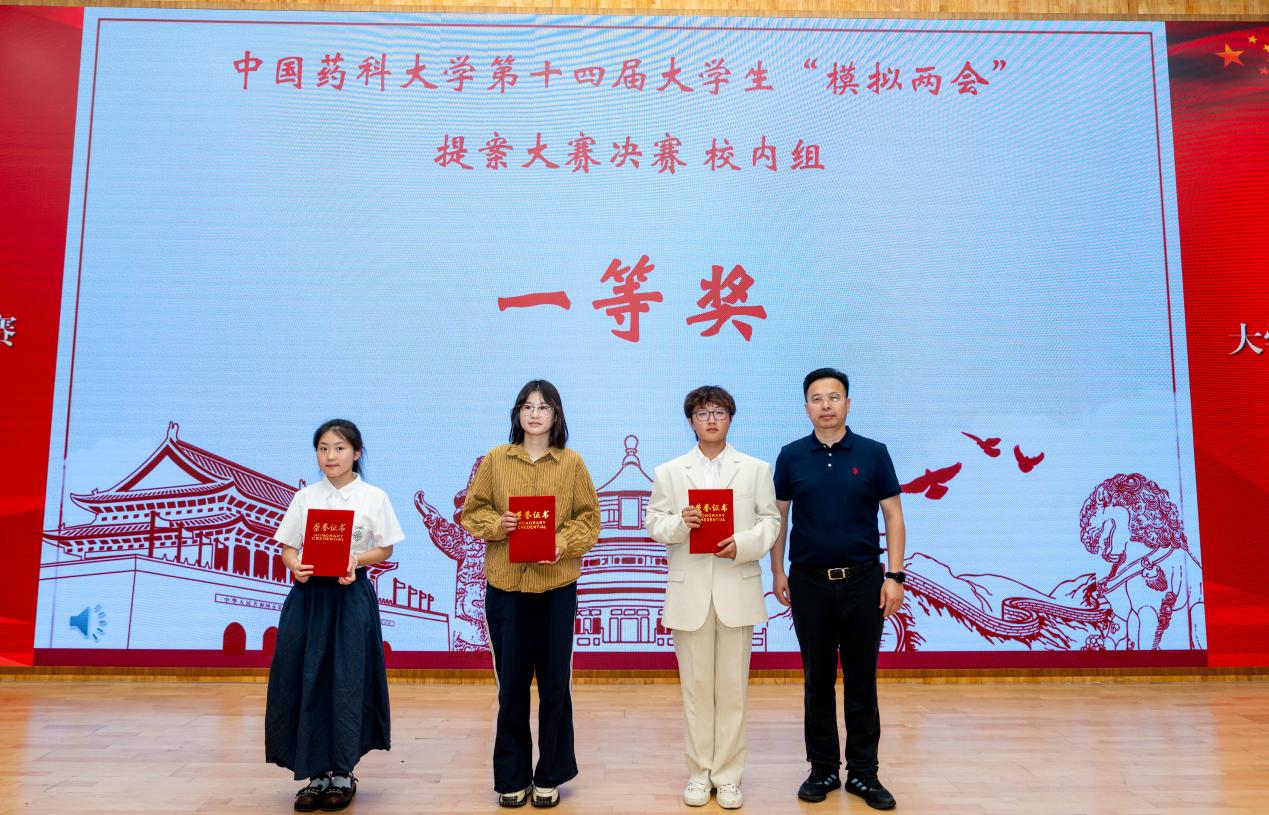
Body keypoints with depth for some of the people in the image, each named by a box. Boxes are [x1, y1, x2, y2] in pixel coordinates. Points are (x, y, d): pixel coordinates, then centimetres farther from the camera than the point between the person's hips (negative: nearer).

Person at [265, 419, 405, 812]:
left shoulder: (374, 497, 0)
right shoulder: (305, 497, 6)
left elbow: (385, 549, 3)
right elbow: (288, 547, 6)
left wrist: (356, 560, -16)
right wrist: (296, 566, -15)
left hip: (351, 596, -2)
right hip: (308, 594, 2)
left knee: (346, 684, -1)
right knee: (306, 681, 1)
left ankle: (343, 772, 15)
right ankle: (317, 772, 16)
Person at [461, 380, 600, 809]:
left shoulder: (572, 463, 2)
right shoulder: (495, 459, 3)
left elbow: (588, 517, 2)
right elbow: (472, 510, 6)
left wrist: (564, 543, -15)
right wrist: (497, 523, -13)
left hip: (557, 584, 0)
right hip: (505, 584, 0)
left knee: (555, 681, 8)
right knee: (511, 682, 8)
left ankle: (550, 776, 24)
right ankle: (512, 776, 23)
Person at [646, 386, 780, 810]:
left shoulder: (757, 469, 8)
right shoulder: (668, 472, 8)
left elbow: (770, 520, 3)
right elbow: (654, 524, 4)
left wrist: (744, 544, -15)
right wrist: (679, 523, -17)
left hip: (737, 589, 0)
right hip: (690, 592, 0)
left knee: (732, 686, 5)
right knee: (695, 686, 7)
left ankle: (728, 774, 17)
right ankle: (699, 772, 20)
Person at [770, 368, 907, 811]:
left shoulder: (873, 453, -1)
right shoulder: (791, 456, 2)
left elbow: (893, 516, 0)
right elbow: (778, 517, 7)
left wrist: (895, 576, -6)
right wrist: (778, 572, 2)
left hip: (863, 580, -1)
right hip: (810, 582, 1)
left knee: (861, 679, 7)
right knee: (817, 680, 9)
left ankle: (863, 771, 18)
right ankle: (822, 769, 21)